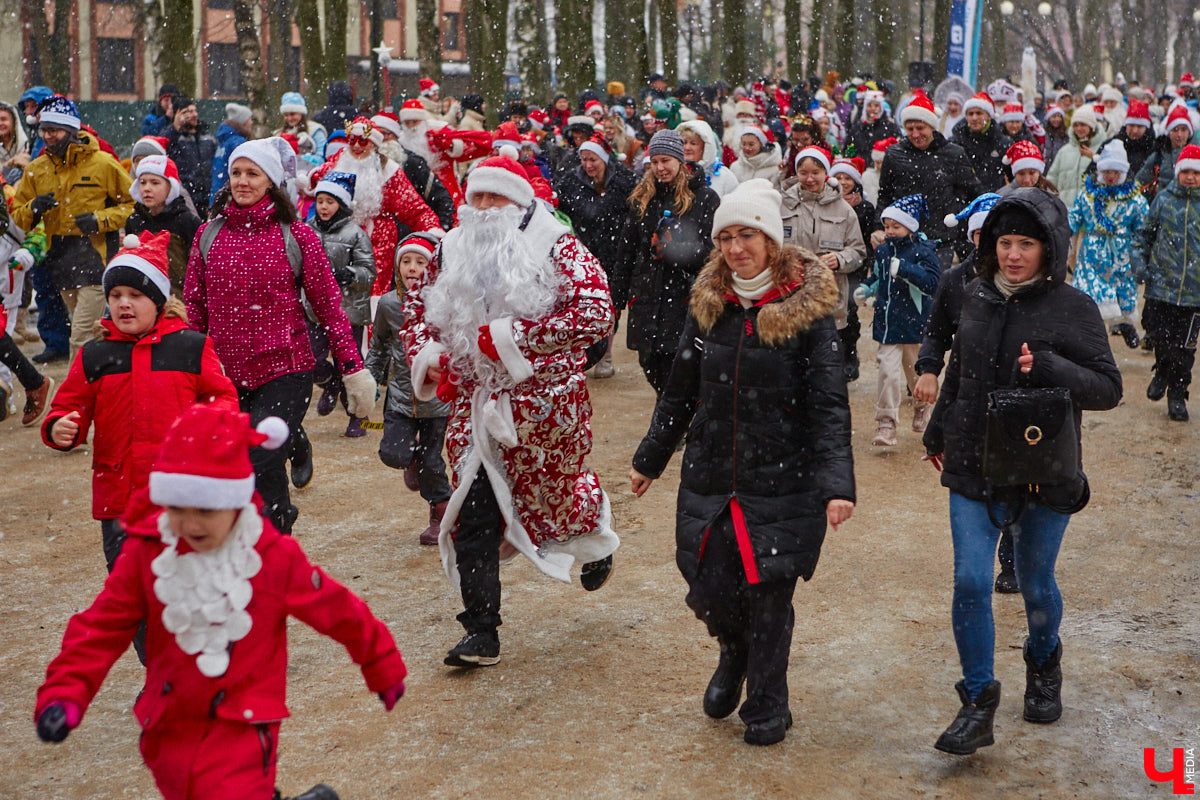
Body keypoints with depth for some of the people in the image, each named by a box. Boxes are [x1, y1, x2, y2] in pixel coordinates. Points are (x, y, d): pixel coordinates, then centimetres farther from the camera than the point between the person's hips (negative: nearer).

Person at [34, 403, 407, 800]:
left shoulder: (276, 557, -11)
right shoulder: (146, 552, -6)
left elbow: (340, 613, 0)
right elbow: (102, 626, -2)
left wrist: (384, 669, 11)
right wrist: (64, 693, -14)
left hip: (241, 731, -4)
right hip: (168, 730, 4)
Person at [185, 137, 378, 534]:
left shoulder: (297, 237, -1)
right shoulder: (208, 235, 7)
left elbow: (328, 305, 2)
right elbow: (193, 307, 14)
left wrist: (353, 368, 0)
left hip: (285, 371, -4)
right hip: (225, 374, 4)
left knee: (258, 467, -17)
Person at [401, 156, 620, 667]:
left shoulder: (557, 250, -7)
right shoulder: (452, 253, 8)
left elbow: (594, 313, -21)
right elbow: (415, 311, 21)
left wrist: (509, 336, -23)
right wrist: (428, 356, -1)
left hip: (544, 403, -4)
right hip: (475, 403, 4)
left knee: (554, 496, 10)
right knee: (473, 515, -1)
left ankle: (597, 539, 48)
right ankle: (481, 633, 7)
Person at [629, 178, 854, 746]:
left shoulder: (807, 310, -8)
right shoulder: (708, 305, 4)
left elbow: (829, 406, -12)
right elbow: (680, 391, 15)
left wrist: (838, 484, -22)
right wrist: (649, 459, 20)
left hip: (783, 482, -3)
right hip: (709, 478, 4)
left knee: (768, 592, 1)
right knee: (707, 587, 3)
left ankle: (767, 703, 26)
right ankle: (735, 653, 39)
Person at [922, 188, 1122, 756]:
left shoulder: (1072, 308, -9)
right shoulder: (978, 298, 4)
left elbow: (1109, 388, -11)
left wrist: (1048, 368, -27)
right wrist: (938, 434, 27)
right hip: (973, 468, 3)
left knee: (1036, 585, 12)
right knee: (970, 581, -6)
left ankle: (1043, 665, 43)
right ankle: (978, 703, 5)